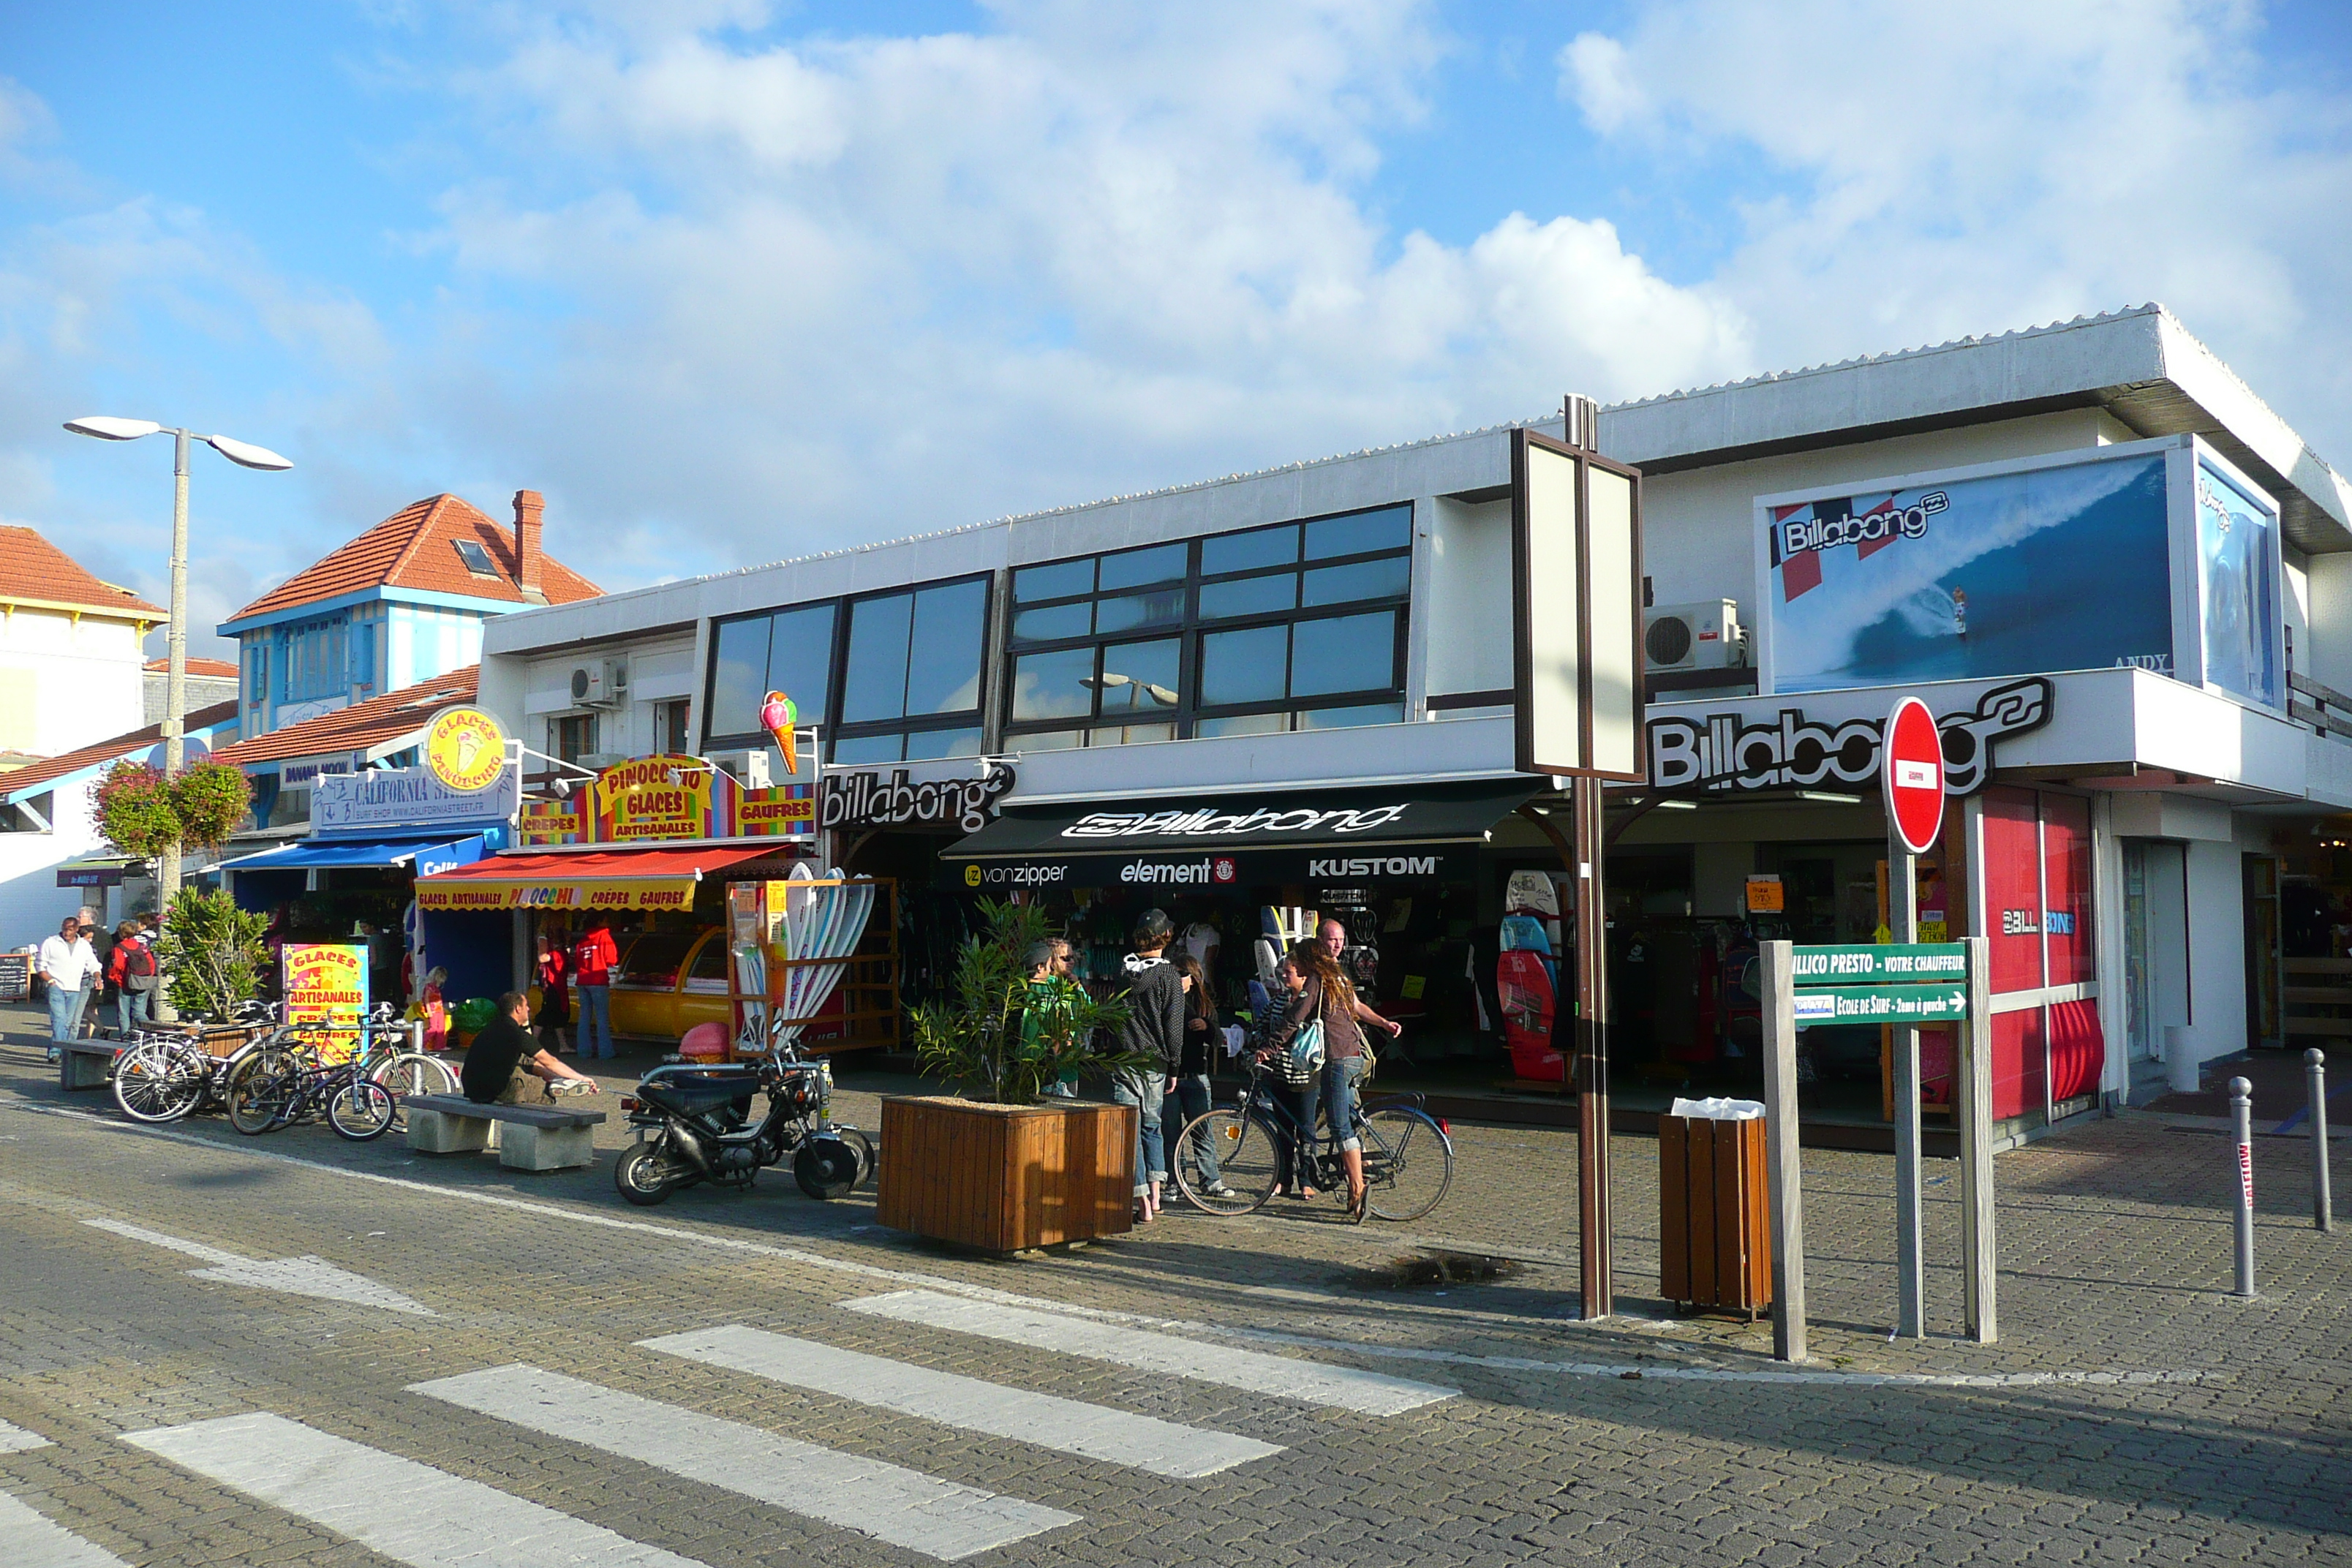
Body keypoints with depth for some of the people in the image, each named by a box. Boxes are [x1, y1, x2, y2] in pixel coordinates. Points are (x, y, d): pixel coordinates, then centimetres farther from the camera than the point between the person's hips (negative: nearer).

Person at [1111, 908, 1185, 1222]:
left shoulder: (1122, 970, 2)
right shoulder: (1169, 976, -5)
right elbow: (1174, 1027, -4)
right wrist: (1173, 1068, 3)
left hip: (1123, 1061, 0)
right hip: (1154, 1063, 0)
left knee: (1131, 1130, 1)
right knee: (1152, 1126, 16)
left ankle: (1143, 1204, -2)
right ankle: (1155, 1195, 12)